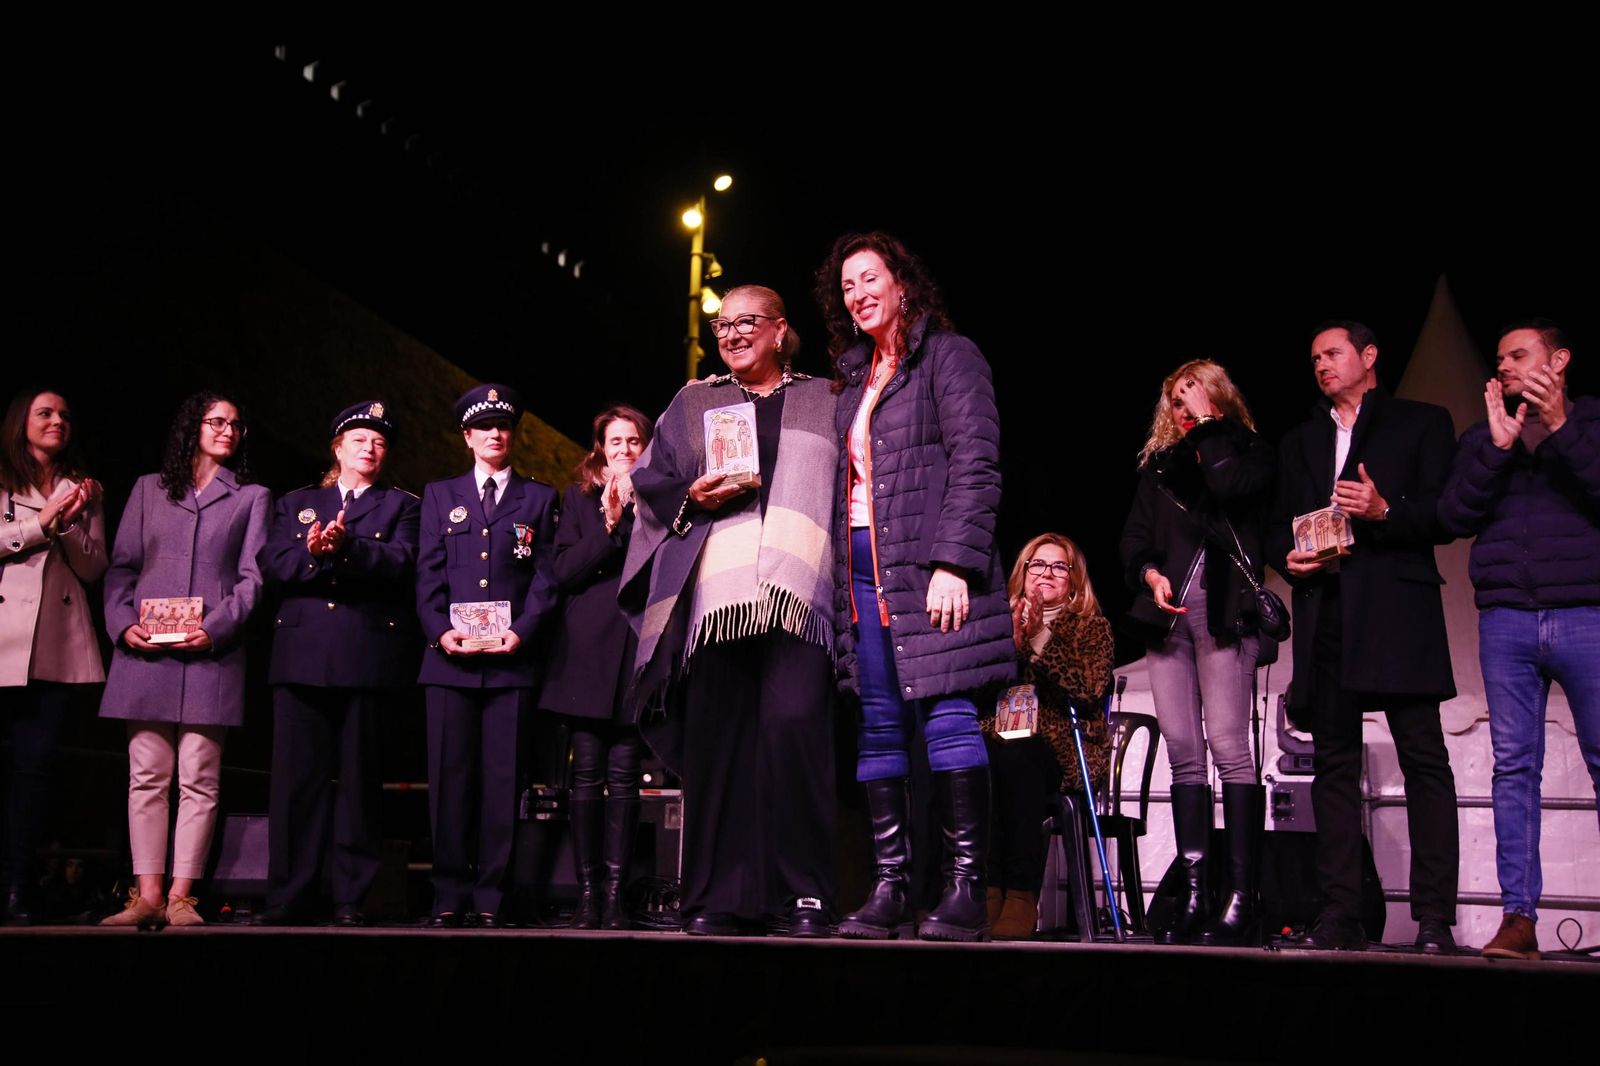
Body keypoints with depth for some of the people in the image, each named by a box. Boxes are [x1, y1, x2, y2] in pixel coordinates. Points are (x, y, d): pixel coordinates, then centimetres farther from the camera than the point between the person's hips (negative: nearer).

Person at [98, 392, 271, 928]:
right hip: (145, 651, 2)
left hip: (212, 652, -1)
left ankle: (180, 895, 0)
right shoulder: (148, 489, 17)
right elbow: (121, 566, 12)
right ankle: (147, 895, 2)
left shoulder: (252, 497, 12)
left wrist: (214, 629, -11)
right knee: (147, 775, 0)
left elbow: (252, 577, 3)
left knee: (199, 779, -4)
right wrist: (123, 623, -5)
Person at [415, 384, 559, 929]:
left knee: (502, 777, -2)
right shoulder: (440, 495, 18)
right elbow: (428, 573, 9)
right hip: (449, 656, 1)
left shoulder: (539, 498, 14)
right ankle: (449, 895, 5)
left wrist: (521, 631, -10)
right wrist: (440, 630, -7)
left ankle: (490, 896, 3)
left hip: (511, 657, -1)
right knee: (449, 775, -1)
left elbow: (545, 576, 5)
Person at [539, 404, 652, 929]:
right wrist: (609, 524, -7)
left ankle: (615, 891, 1)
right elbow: (563, 571, 2)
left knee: (623, 773, -2)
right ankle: (587, 890, 2)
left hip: (637, 646, 0)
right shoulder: (579, 499, 15)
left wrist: (636, 513, -7)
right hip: (588, 649, 0)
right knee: (587, 772, -2)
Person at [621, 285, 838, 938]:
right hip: (716, 593, 2)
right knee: (716, 739, -5)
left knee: (792, 724, -17)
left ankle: (807, 896, -10)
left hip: (796, 591, -1)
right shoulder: (694, 403, 22)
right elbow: (650, 481, 17)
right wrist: (693, 496, -4)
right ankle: (721, 901, 1)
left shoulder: (825, 403, 19)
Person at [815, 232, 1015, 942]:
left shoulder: (949, 356, 3)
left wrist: (953, 563, -17)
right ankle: (888, 889, 6)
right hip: (862, 568, 7)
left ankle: (965, 889, -7)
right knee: (879, 728, 3)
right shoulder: (852, 378, 23)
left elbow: (976, 465, -7)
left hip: (928, 561, -6)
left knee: (947, 714, -11)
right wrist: (838, 574, 11)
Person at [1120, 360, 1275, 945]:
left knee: (1228, 746, -13)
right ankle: (1193, 896, 1)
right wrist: (1150, 573, -4)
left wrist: (1207, 426, -1)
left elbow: (1233, 487, -13)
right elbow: (1134, 536, 16)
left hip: (1222, 611, -4)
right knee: (1183, 755, 1)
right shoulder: (1160, 463, 21)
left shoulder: (1248, 450, 9)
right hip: (1167, 613, 5)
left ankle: (1243, 896, -13)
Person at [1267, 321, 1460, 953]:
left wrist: (1385, 511, -14)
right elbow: (1276, 527, 23)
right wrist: (1289, 558, 1)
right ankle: (1340, 914, 2)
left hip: (1397, 609, -4)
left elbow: (1447, 515, 3)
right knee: (1333, 763, 1)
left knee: (1423, 758, -8)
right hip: (1324, 611, 4)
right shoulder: (1298, 443, 25)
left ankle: (1434, 918, -6)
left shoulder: (1421, 424, 12)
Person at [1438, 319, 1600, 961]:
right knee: (1514, 767, -1)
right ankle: (1519, 918, 0)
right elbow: (1455, 517, 5)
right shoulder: (1484, 437, 19)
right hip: (1505, 619, 3)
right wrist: (1498, 446, -3)